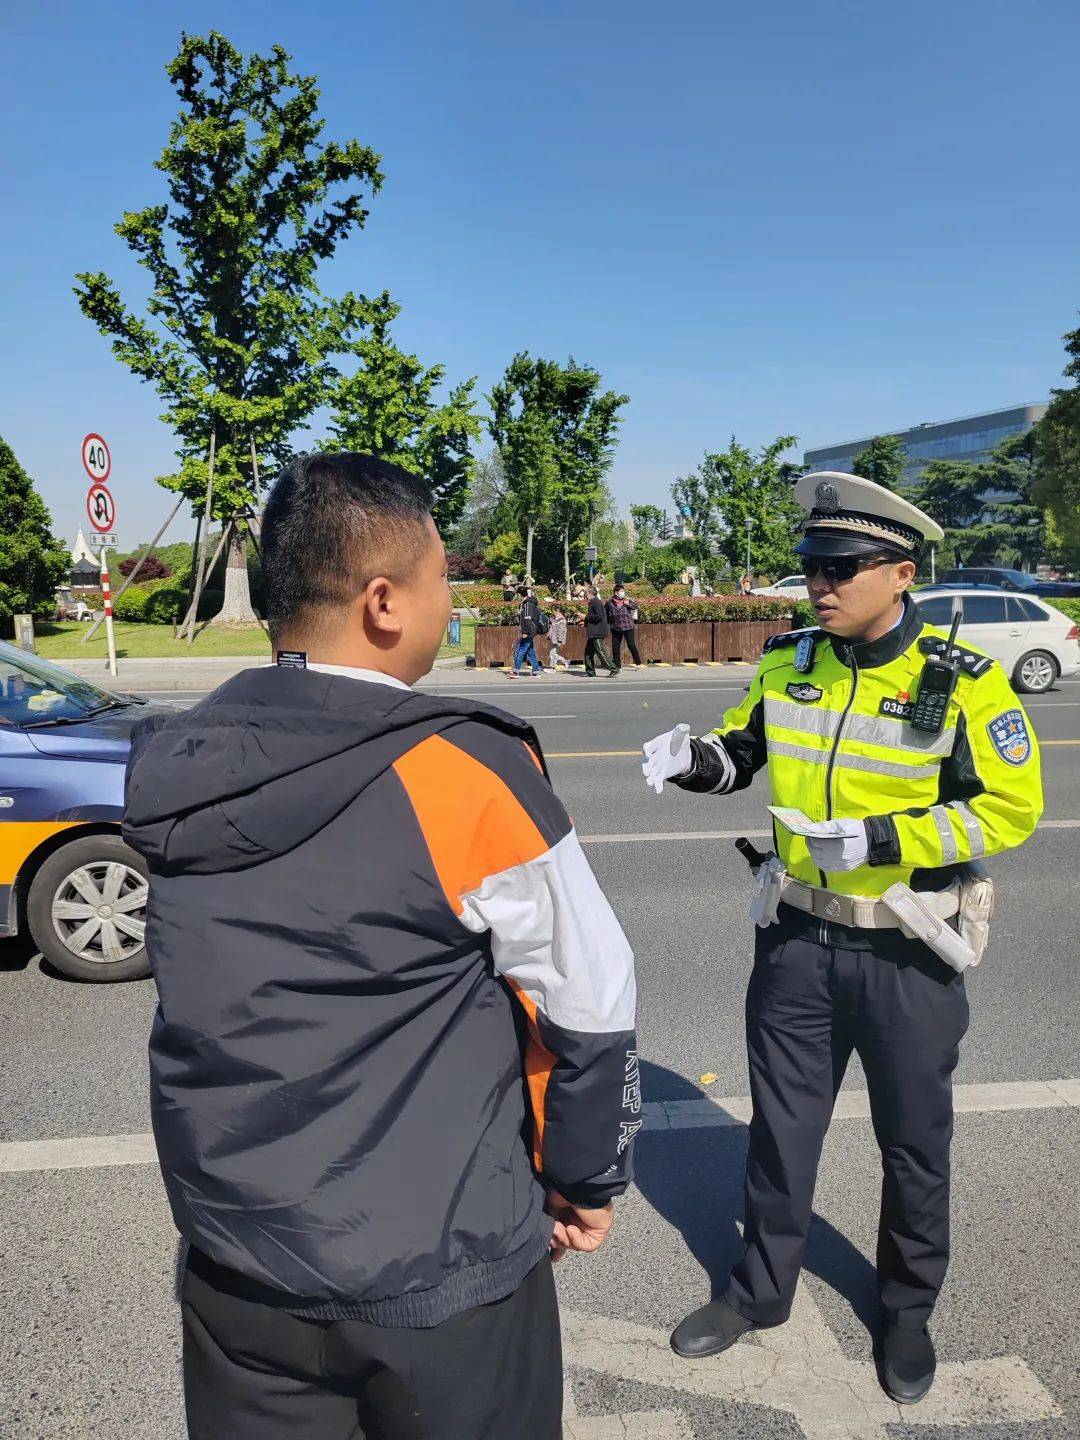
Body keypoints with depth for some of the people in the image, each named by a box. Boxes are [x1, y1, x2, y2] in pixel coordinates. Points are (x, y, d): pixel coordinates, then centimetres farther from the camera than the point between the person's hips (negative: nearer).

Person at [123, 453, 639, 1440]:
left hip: (233, 1262, 4)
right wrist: (590, 1181, 2)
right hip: (438, 1273, -4)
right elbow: (593, 1008, -15)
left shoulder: (177, 766, -6)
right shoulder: (465, 773, -22)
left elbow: (215, 1001, 3)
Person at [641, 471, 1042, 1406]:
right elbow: (742, 753, 9)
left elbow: (1011, 807, -14)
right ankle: (762, 1289, 39)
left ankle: (909, 1310, 42)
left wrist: (880, 841, -24)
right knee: (781, 1125, 17)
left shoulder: (963, 685, -17)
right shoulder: (789, 663, -4)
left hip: (908, 954, -3)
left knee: (914, 1143, 17)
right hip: (799, 939, 3)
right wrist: (694, 758, -14)